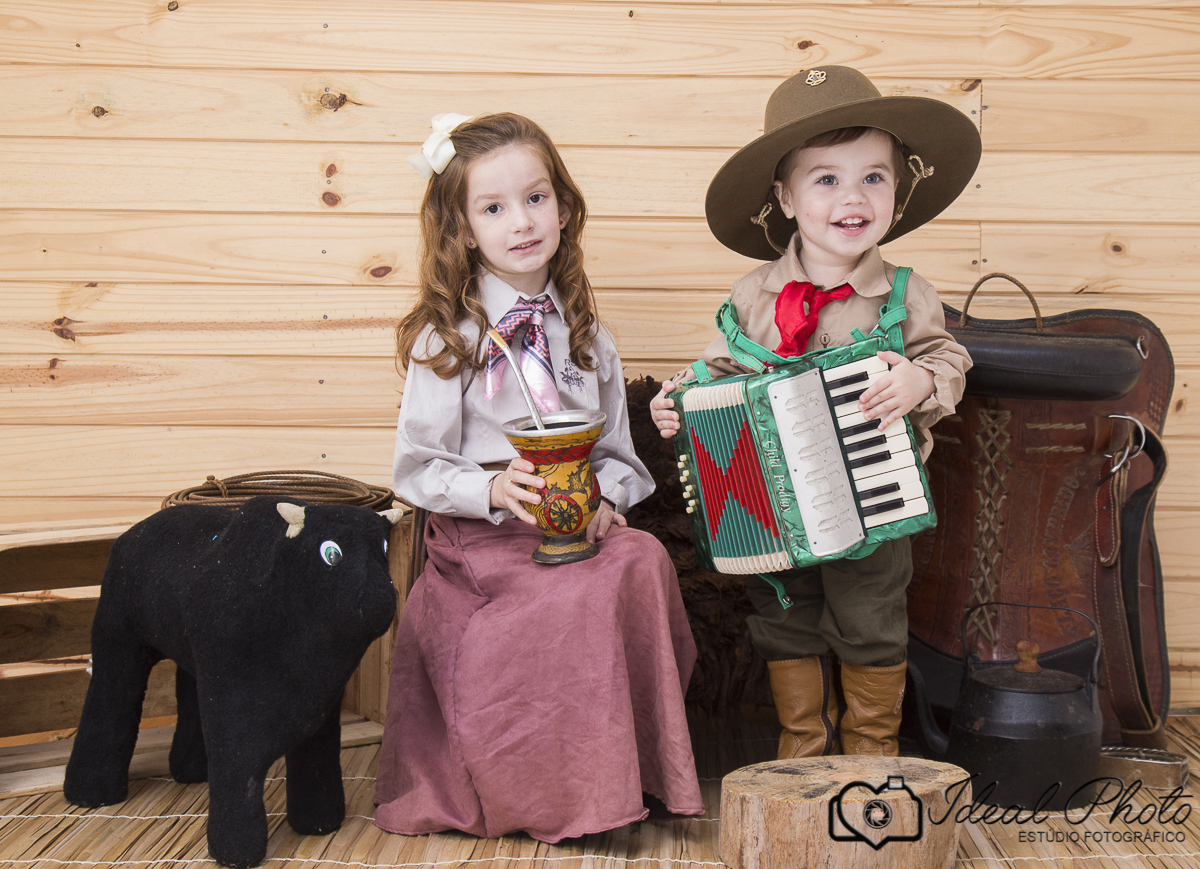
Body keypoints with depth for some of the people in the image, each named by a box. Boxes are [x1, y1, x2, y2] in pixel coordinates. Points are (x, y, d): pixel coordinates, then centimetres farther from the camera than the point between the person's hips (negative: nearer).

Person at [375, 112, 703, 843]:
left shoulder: (584, 336, 13)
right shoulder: (446, 339, -1)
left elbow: (618, 452, 16)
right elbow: (417, 468, -2)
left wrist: (602, 498, -6)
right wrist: (493, 491, -20)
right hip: (482, 538, -4)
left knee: (645, 560, -26)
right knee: (588, 598, -29)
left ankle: (634, 773, -10)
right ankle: (566, 795, -9)